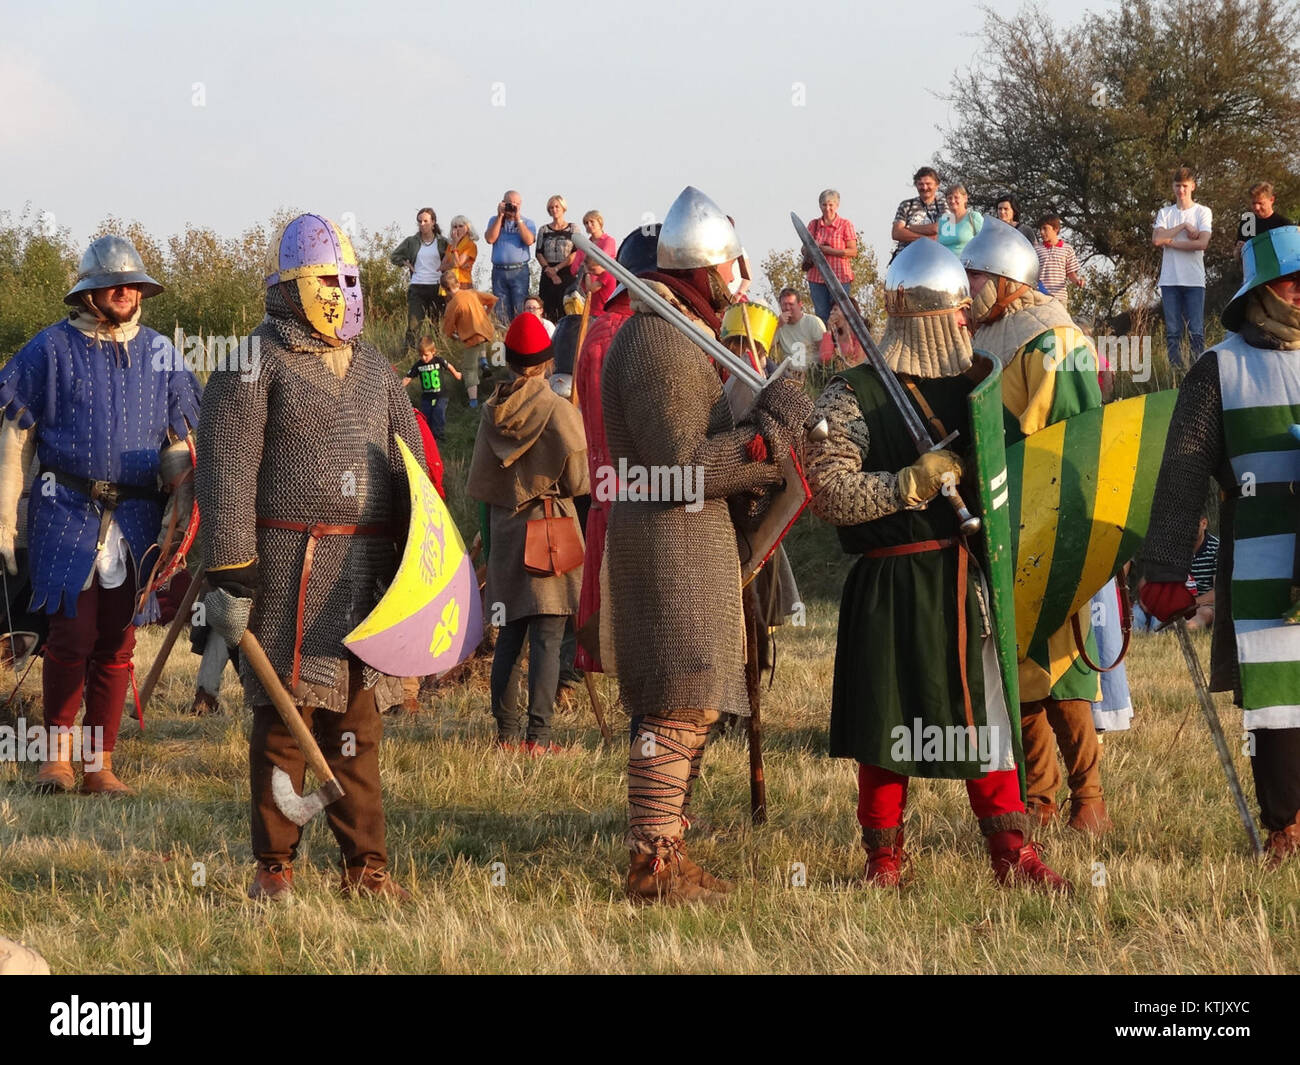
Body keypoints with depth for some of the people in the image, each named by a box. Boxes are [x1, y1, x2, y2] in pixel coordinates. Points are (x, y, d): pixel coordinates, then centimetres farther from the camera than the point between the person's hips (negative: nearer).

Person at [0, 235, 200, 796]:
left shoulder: (160, 354, 10)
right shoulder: (51, 349, 0)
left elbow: (179, 444, 16)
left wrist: (180, 516, 8)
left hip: (136, 516, 3)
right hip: (67, 512, -3)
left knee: (117, 643, 4)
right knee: (72, 635, -9)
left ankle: (99, 764, 11)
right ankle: (56, 755, 6)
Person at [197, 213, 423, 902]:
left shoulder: (372, 368, 17)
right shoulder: (257, 365, -3)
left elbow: (412, 472, 23)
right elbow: (227, 472, -9)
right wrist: (229, 573, -15)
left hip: (369, 564, 6)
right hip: (290, 564, -5)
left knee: (358, 717, 7)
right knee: (286, 714, -4)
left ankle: (364, 865, 11)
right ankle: (274, 865, 4)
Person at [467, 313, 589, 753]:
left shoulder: (493, 411, 2)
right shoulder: (560, 411, -12)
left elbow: (478, 482, 7)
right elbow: (579, 481, -8)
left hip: (504, 530, 5)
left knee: (508, 635, 12)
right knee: (547, 638, -5)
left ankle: (507, 733, 13)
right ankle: (538, 736, -9)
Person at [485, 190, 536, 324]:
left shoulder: (527, 223, 9)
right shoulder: (495, 220, 15)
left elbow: (529, 240, -10)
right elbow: (490, 239, -3)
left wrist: (518, 219, -8)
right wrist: (500, 216, -3)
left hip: (519, 271, -2)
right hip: (499, 271, 2)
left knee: (520, 311, -8)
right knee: (501, 312, 0)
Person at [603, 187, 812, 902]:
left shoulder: (670, 333, 17)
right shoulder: (659, 345, -18)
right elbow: (684, 469, -22)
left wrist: (773, 436, 13)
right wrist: (771, 431, -17)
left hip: (689, 544, 11)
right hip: (673, 543, -11)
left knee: (685, 711, 15)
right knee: (678, 709, -9)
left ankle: (662, 853, 20)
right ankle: (654, 864, -7)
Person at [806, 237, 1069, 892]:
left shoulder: (976, 386, 13)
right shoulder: (855, 396, -3)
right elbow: (827, 491, -13)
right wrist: (908, 486, -22)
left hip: (973, 580, 4)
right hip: (893, 585, -4)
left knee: (988, 715, 5)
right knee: (890, 721, 1)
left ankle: (1012, 855, 9)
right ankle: (884, 858, 13)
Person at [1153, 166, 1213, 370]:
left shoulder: (1203, 212, 5)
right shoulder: (1165, 213, 13)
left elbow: (1202, 243, -9)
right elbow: (1156, 239, -4)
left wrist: (1170, 242, -5)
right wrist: (1183, 226, -7)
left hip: (1194, 279, -2)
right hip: (1170, 280, 2)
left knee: (1196, 332, -6)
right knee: (1172, 332, 0)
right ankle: (1176, 371, 1)